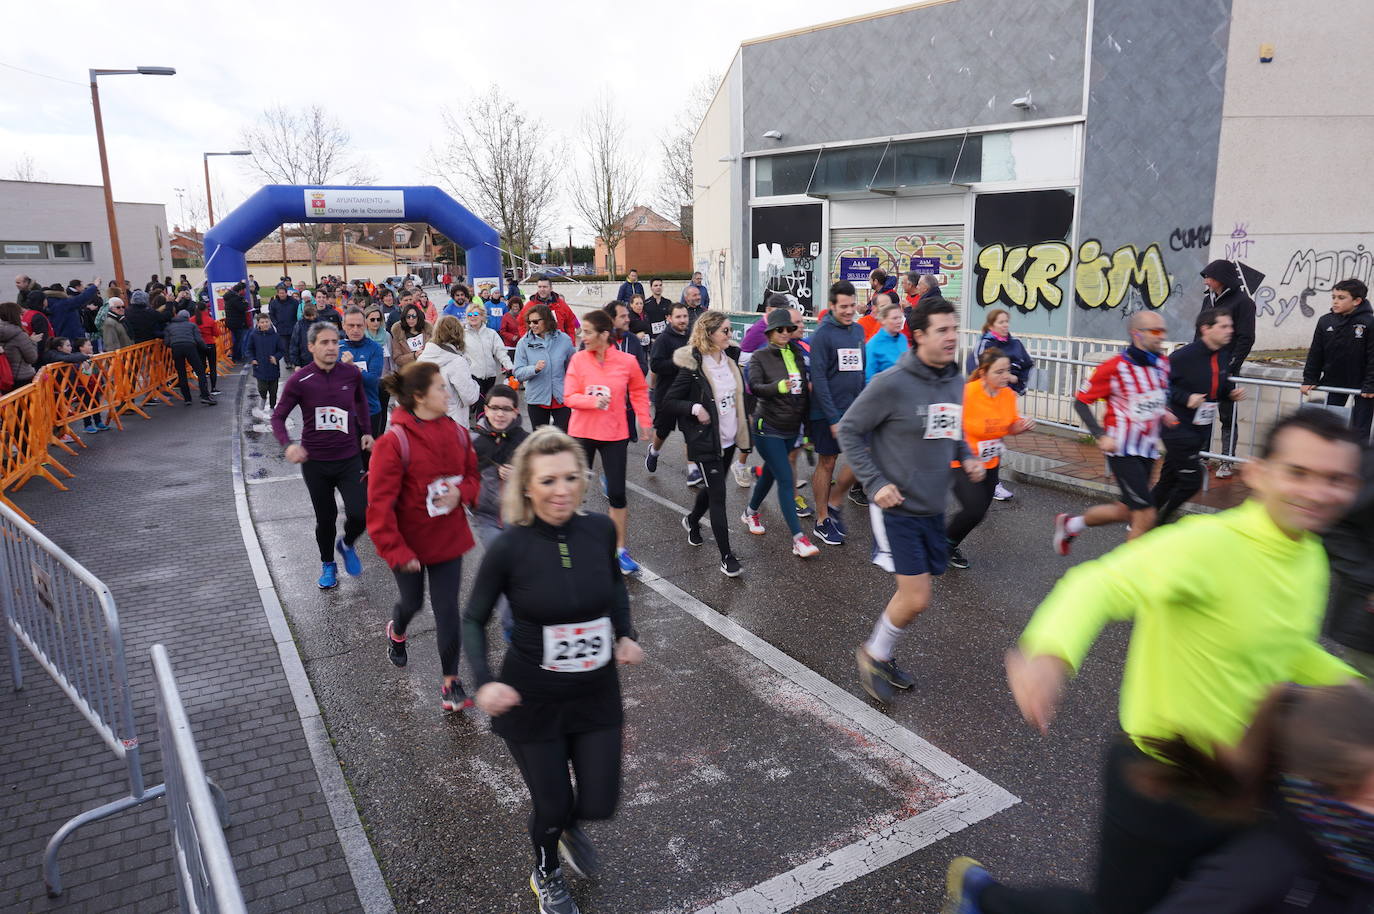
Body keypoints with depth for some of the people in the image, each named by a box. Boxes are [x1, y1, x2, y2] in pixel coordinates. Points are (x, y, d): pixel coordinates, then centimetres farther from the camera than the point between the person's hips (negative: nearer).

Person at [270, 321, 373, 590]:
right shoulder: (299, 380, -12)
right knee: (325, 518, 11)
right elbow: (278, 416, -4)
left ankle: (347, 544, 24)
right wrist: (288, 444, -21)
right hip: (315, 461, -1)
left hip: (349, 458, 1)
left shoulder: (351, 373, -5)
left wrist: (366, 431, 15)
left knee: (360, 514, -11)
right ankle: (327, 565, 37)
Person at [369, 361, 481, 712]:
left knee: (447, 609, 3)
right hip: (410, 542, -3)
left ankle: (451, 682, 17)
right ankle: (396, 632, 57)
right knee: (412, 601, 20)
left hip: (449, 537, 3)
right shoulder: (394, 442, -20)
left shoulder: (456, 433, -5)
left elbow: (473, 476, 9)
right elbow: (380, 503, -18)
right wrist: (395, 551, -19)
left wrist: (461, 492, -14)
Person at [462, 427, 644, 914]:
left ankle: (571, 827, 51)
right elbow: (473, 621, -6)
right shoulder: (509, 549, -21)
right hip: (532, 700, -3)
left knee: (600, 803, 11)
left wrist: (625, 633, -3)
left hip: (597, 694, 3)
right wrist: (484, 682, -20)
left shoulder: (600, 530, -12)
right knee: (552, 804, 13)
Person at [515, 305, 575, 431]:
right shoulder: (524, 343, -3)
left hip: (562, 398, 0)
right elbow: (518, 373, -7)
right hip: (536, 398, 0)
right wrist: (535, 369, -25)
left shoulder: (564, 340, 0)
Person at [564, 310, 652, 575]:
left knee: (617, 493, 0)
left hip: (614, 435, -1)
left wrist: (644, 421, 4)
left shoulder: (627, 362, -8)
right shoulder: (578, 359, -7)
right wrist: (593, 400, -25)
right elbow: (569, 397, -9)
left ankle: (620, 549, 15)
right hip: (582, 433, 1)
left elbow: (639, 391, 8)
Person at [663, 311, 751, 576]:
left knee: (713, 486, 22)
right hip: (706, 442, -7)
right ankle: (726, 556, 3)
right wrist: (694, 408, -25)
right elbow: (668, 402, -12)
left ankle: (692, 520, 51)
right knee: (718, 495, -5)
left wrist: (745, 419, 12)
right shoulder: (693, 367, -16)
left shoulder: (730, 358, 4)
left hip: (729, 438, 7)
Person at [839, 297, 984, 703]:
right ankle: (873, 653, 19)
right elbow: (848, 430, -11)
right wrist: (875, 484, -17)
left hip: (933, 509, 7)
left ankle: (882, 655, 37)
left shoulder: (956, 381, 4)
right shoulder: (892, 384, -19)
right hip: (896, 507, -7)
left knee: (911, 594, 15)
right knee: (915, 600, -6)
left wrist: (967, 457, 2)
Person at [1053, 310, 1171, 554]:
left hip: (1148, 450, 7)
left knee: (1125, 511, 15)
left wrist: (1162, 413, 3)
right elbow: (1081, 401, -10)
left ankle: (1070, 524, 38)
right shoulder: (1115, 367, -17)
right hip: (1123, 450, -7)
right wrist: (1100, 436, -20)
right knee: (1145, 516, -10)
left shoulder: (1162, 362, 3)